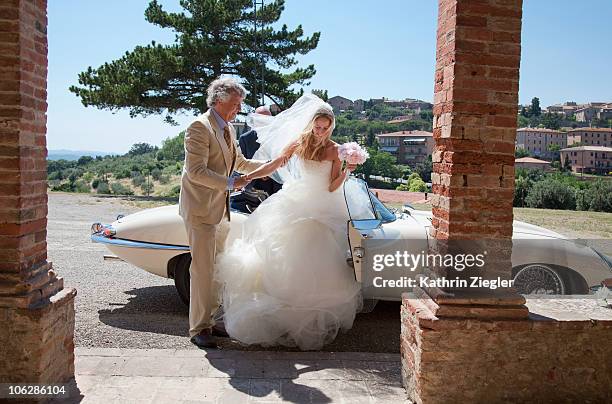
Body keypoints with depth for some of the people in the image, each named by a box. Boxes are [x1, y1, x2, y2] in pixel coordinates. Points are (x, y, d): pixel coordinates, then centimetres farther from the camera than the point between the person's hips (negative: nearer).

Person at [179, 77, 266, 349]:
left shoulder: (228, 129, 12)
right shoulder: (200, 127, -15)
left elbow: (240, 163, 20)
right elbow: (196, 172, -21)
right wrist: (230, 183, -22)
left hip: (221, 209, 9)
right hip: (201, 209, -9)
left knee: (216, 268, 14)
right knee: (203, 270, -3)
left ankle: (209, 320, 26)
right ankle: (199, 329, 8)